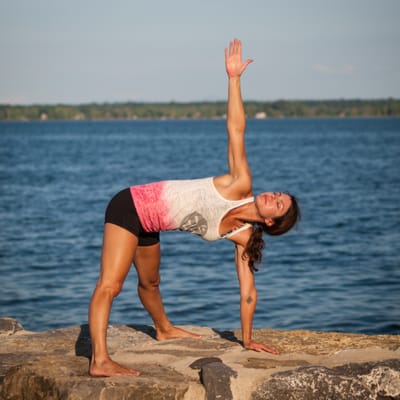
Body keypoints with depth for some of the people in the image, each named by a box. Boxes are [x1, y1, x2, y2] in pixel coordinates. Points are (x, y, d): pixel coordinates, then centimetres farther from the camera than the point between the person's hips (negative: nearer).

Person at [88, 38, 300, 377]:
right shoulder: (241, 186, -18)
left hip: (148, 226, 7)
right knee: (110, 285, -17)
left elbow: (248, 291, 5)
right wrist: (233, 78, -28)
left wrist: (247, 339, 7)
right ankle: (100, 360, -23)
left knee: (150, 284, 25)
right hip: (132, 206, -7)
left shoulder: (244, 237, -1)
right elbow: (236, 129, -23)